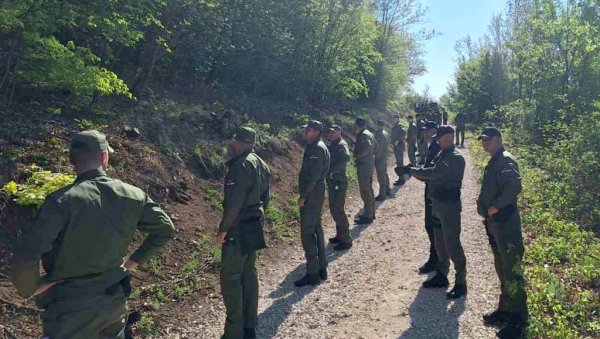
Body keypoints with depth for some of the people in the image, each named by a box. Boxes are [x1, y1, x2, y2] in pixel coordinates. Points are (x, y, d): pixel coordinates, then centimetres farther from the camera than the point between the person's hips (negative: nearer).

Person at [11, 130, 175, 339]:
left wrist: (30, 288, -9)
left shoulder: (61, 201, -23)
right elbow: (165, 230, 2)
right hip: (115, 297, 5)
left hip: (71, 306, -5)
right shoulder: (132, 196, -9)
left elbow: (25, 258, -29)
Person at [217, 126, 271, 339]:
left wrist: (223, 229, -15)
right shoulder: (261, 165, 11)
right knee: (248, 273, 16)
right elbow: (265, 197, 16)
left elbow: (234, 202, -23)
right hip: (254, 226, 10)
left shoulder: (241, 165, -18)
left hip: (238, 229, -9)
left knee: (230, 278, -1)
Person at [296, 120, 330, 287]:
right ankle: (321, 269, 25)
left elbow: (313, 175, -23)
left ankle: (313, 274, -2)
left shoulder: (316, 149, -16)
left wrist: (303, 195, -20)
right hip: (317, 193, 11)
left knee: (307, 232, -7)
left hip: (312, 195, -11)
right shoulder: (317, 147, 15)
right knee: (316, 229, 16)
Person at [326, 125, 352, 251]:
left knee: (339, 210, -6)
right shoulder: (332, 145, 14)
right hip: (332, 181, 9)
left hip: (339, 182, -9)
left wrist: (333, 170, -32)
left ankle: (346, 241, 3)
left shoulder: (341, 144, -14)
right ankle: (340, 235, 30)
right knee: (334, 210, 17)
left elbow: (346, 158, -34)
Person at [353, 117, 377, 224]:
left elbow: (368, 147, -31)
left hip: (364, 165, -11)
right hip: (370, 164, 11)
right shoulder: (369, 133, 14)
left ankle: (367, 216, 0)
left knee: (365, 191, -5)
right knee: (369, 189, 17)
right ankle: (371, 213, 26)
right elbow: (375, 145, 22)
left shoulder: (363, 135, -17)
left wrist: (357, 156, -21)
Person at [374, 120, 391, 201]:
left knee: (381, 176, -6)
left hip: (380, 158, -11)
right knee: (384, 173, 22)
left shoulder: (380, 134, -21)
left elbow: (379, 148, -24)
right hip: (385, 156, 11)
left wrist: (376, 157, -17)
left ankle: (382, 195, -3)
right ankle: (387, 190, 35)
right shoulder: (386, 133, 10)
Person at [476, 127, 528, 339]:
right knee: (501, 268, 18)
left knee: (512, 270, -2)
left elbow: (514, 186, -29)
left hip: (506, 222, -10)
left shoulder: (506, 160, -15)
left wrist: (496, 206, -21)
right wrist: (486, 207, 10)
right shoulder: (494, 162, 15)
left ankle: (518, 318, 9)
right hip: (494, 222, 10)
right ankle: (505, 309, 32)